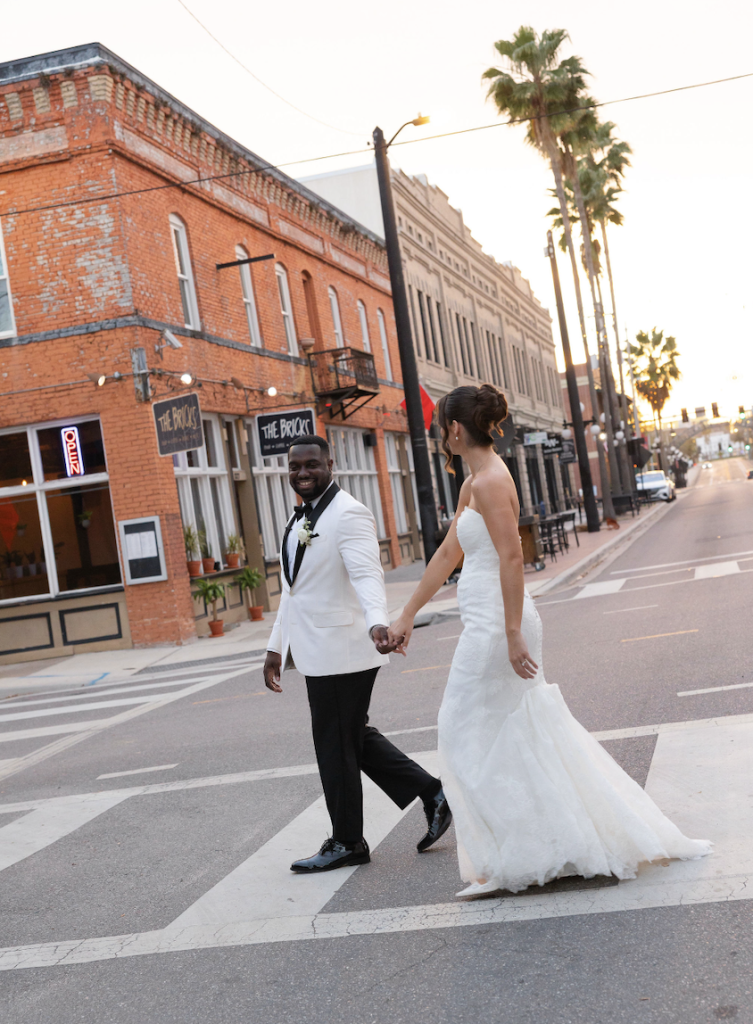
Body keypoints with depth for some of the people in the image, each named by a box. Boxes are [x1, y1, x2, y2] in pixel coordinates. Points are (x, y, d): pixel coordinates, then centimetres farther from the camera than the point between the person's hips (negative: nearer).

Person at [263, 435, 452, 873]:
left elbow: (367, 575, -28)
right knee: (353, 736, 16)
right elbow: (294, 589, 23)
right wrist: (277, 646, 23)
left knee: (336, 746, 1)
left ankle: (346, 843, 16)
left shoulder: (348, 515, -14)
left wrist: (377, 622, -45)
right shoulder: (300, 520, 17)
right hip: (318, 652, 10)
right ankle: (432, 793, 24)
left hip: (340, 651, -10)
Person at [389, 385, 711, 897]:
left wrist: (512, 634, -23)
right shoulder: (474, 483, 15)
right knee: (522, 732, 15)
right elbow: (447, 554, 19)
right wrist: (407, 616, 22)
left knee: (471, 735, 1)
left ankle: (515, 857, 11)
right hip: (493, 623, 9)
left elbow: (511, 557, -22)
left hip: (494, 624, -9)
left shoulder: (490, 481, -15)